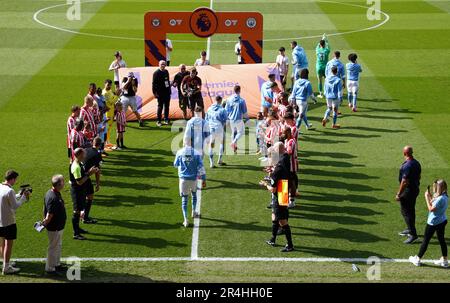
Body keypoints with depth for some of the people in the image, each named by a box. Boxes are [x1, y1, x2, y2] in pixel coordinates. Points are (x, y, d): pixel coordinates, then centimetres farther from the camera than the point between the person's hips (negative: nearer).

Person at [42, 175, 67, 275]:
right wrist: (45, 224, -15)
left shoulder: (56, 193, 2)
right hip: (54, 228, -10)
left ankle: (57, 264, 38)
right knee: (53, 248, 4)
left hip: (59, 226, 10)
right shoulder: (53, 198, -31)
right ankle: (49, 268, 16)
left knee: (58, 246, 23)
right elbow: (50, 214, -27)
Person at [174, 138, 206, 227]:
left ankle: (185, 219, -4)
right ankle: (194, 212, 41)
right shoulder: (196, 153, -5)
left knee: (184, 198, 6)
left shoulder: (180, 152, -5)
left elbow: (175, 164, 10)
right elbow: (200, 167, -8)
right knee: (194, 194, 28)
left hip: (183, 178, -1)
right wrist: (204, 179, -3)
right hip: (193, 178, 1)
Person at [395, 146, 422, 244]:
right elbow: (419, 176, 15)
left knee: (406, 212, -3)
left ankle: (413, 234, -4)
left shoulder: (406, 166, -25)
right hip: (415, 189, 9)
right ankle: (410, 229, 36)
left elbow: (404, 182, -25)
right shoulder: (416, 163, 4)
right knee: (411, 210, 22)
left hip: (408, 191, -9)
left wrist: (398, 194, -19)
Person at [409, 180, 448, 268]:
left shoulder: (440, 199, -27)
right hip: (442, 221, 9)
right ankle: (445, 260, 22)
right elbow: (434, 205, 10)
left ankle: (417, 259, 15)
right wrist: (430, 197, 1)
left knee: (426, 240, 4)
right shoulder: (445, 197, 1)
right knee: (442, 240, 16)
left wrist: (427, 198, -19)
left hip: (433, 222, -9)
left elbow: (431, 209, -23)